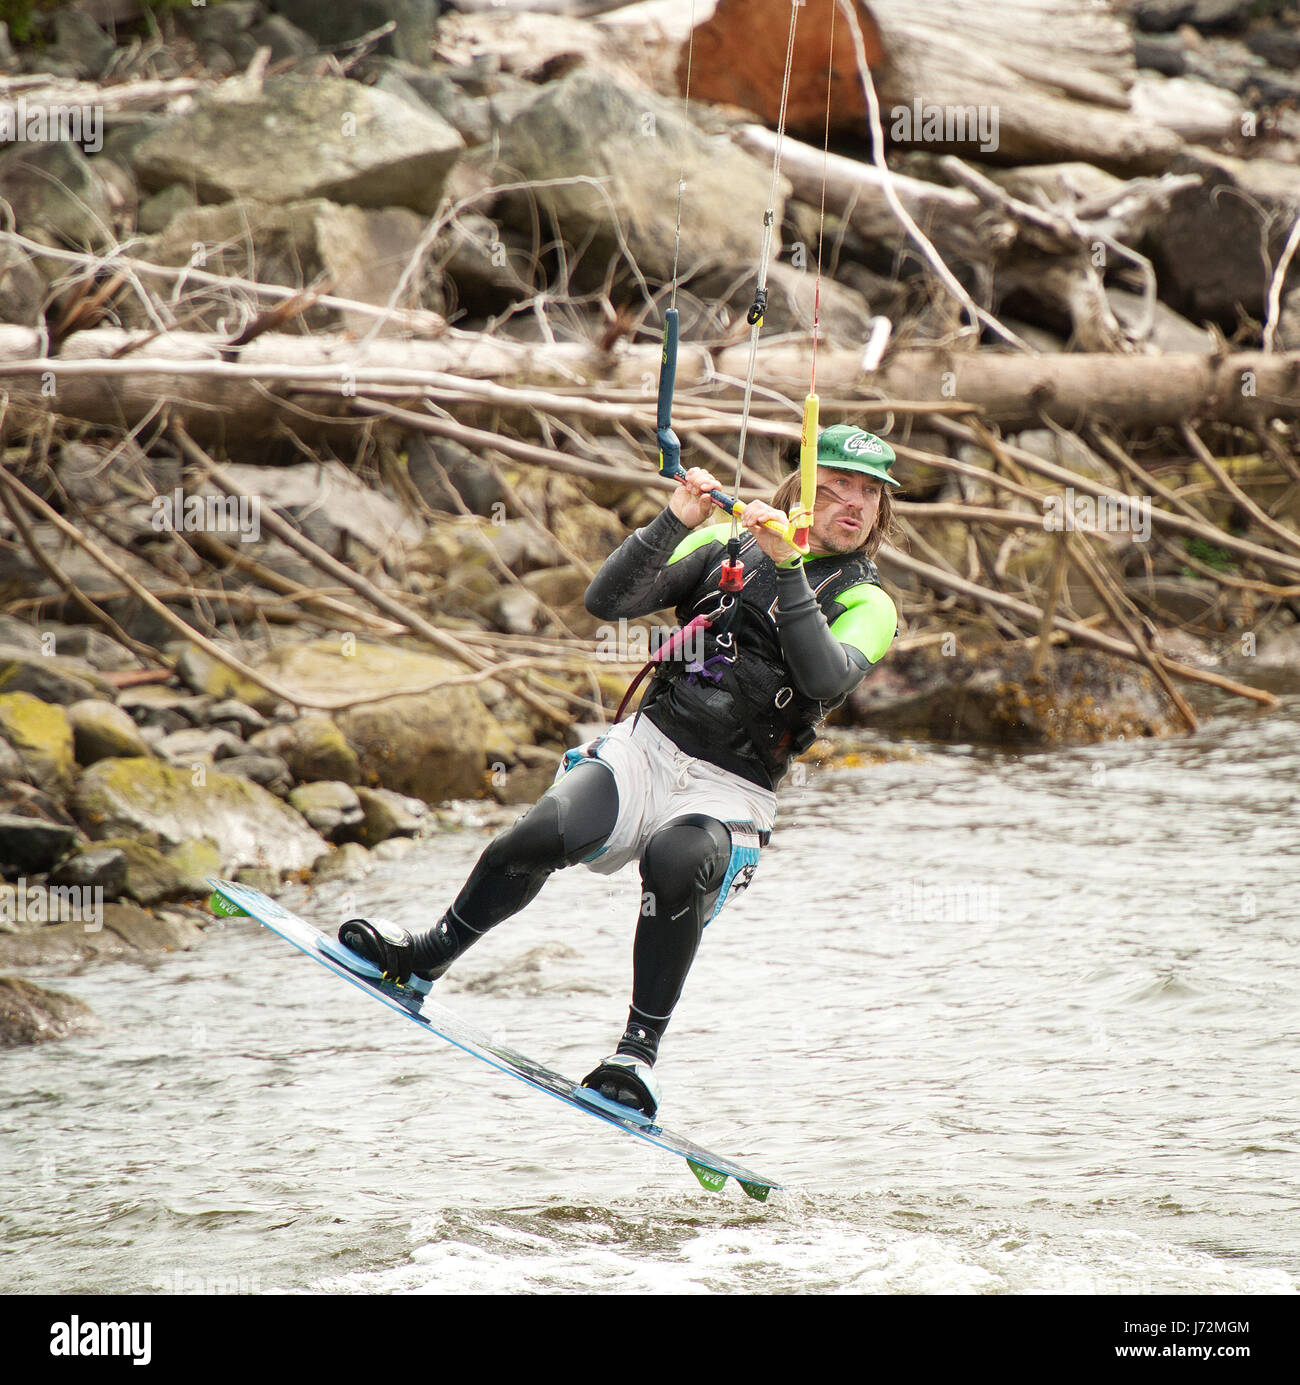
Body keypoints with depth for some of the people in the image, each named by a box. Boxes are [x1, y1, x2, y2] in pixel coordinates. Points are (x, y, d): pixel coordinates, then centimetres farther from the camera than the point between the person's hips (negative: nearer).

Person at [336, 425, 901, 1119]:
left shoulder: (868, 606, 5)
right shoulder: (726, 547, 10)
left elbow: (825, 677, -17)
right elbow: (607, 600, 2)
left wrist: (786, 569, -23)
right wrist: (673, 523, -11)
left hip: (730, 793, -2)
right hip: (647, 746, 2)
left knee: (677, 860, -37)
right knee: (543, 835, -27)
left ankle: (638, 1052, -26)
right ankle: (426, 957, -2)